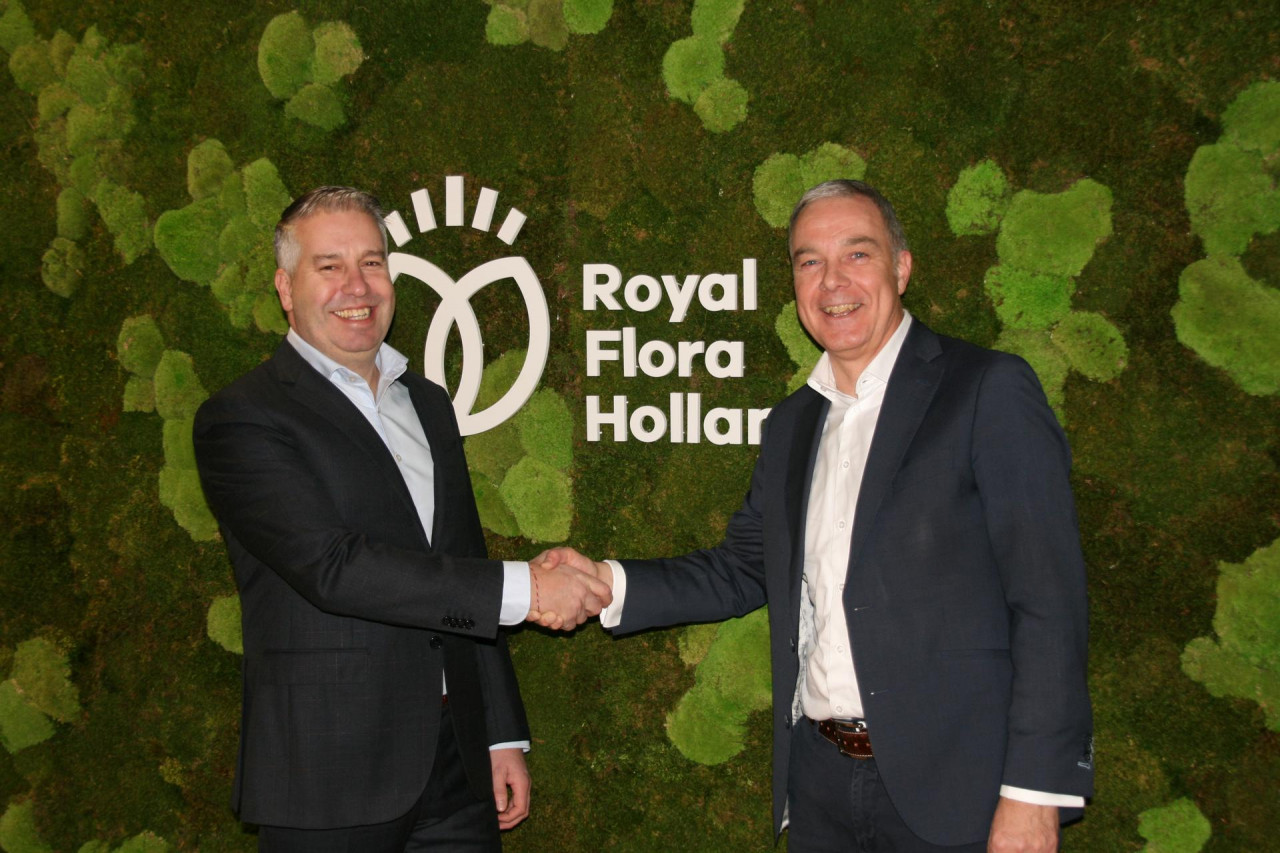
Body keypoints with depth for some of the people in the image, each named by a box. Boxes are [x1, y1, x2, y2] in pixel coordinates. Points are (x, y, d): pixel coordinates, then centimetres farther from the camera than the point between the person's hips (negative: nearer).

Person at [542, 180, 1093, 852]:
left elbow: (1048, 600, -12)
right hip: (819, 785, 6)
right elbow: (745, 570, 16)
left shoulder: (989, 391, -7)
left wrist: (1035, 794, -17)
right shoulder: (791, 425, 14)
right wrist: (608, 584, 0)